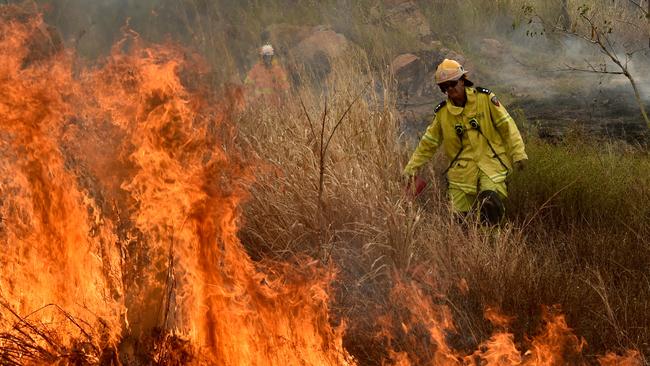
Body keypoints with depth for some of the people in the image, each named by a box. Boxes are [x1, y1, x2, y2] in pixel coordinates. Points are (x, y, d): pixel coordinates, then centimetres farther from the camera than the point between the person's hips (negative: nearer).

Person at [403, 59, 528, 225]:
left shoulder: (485, 99, -2)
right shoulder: (442, 112, 6)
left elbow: (507, 126, 0)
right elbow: (428, 142, 14)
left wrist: (518, 154, -5)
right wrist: (411, 168, 13)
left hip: (490, 163, -3)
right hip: (462, 169, 3)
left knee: (490, 202, -27)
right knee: (455, 216, -3)